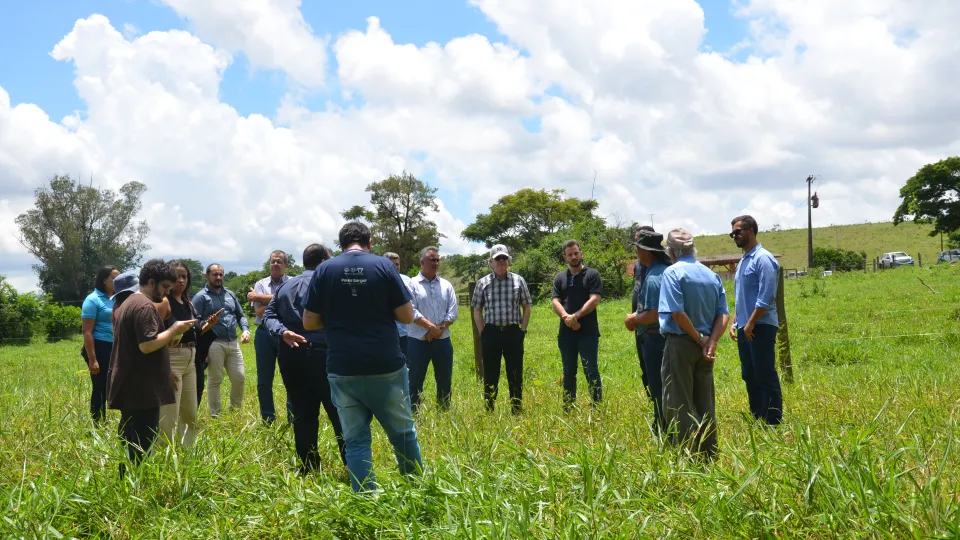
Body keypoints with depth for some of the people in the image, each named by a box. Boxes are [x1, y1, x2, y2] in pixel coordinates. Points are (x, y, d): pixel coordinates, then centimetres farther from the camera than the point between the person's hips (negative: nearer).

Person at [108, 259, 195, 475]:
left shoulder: (129, 303, 18)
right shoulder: (145, 306, -16)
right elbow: (147, 345, -26)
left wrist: (165, 372, 25)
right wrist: (174, 330, -13)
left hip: (129, 387, 11)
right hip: (142, 390, -11)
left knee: (129, 442, 15)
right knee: (142, 446, -8)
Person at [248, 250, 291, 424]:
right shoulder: (260, 284, 7)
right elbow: (259, 311, -5)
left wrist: (258, 297, -10)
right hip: (265, 334, 2)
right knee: (264, 380, 8)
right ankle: (267, 420, 18)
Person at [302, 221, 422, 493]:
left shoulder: (324, 270, 1)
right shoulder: (383, 265, -2)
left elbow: (309, 323, 3)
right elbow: (407, 316, -2)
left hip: (343, 368, 1)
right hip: (385, 366, -1)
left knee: (355, 439, 7)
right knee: (403, 433, 13)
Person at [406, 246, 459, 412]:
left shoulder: (446, 285, 10)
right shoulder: (412, 284, -2)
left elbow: (453, 312, 3)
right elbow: (411, 311, -13)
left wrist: (439, 329, -11)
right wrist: (431, 326, -19)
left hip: (442, 341, 4)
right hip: (418, 341, -4)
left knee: (445, 380, 11)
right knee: (415, 381, 0)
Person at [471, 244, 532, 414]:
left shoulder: (518, 281, 3)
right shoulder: (483, 283, 3)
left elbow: (526, 307, 9)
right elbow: (477, 310, 7)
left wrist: (523, 330, 1)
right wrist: (483, 333, 1)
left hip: (513, 332, 0)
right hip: (491, 333, 0)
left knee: (515, 375, 4)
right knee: (490, 375, 5)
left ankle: (517, 411, 13)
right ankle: (488, 411, 13)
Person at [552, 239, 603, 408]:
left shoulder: (592, 274, 0)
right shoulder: (560, 278, 12)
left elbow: (594, 300, -10)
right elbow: (556, 302, 2)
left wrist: (576, 316, -17)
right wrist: (566, 317, -17)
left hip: (588, 331, -4)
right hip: (566, 332, 4)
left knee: (591, 371, -5)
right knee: (568, 372, 10)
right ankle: (568, 407, 17)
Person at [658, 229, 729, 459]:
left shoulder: (672, 273, -10)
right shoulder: (712, 275, 9)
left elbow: (677, 312, -19)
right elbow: (723, 314, 2)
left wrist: (700, 339, -11)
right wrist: (711, 341, -7)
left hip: (680, 344, -6)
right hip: (705, 346, 6)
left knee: (679, 404, 1)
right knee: (705, 403, 13)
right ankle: (708, 456, 18)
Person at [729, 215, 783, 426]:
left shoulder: (763, 259, -11)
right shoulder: (743, 261, 17)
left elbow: (766, 297, -18)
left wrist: (751, 323, -19)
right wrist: (735, 322, 13)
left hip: (761, 327, -9)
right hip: (745, 329, 9)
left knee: (766, 376, -6)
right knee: (749, 377, 12)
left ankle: (773, 423, -1)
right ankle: (757, 420, 20)